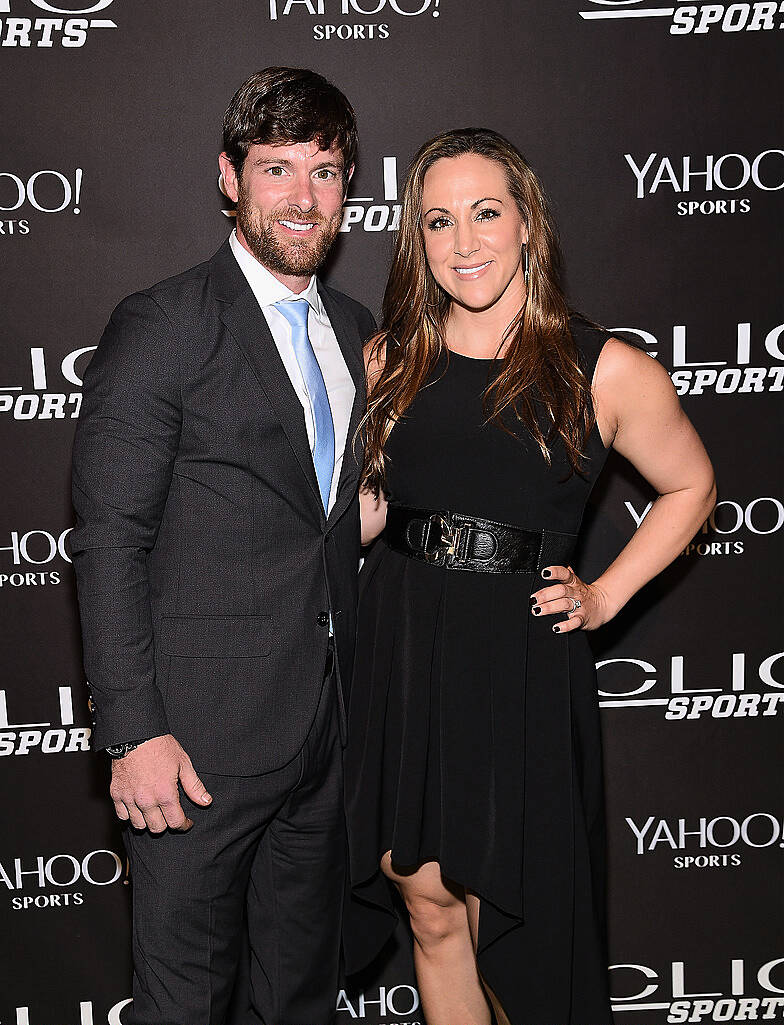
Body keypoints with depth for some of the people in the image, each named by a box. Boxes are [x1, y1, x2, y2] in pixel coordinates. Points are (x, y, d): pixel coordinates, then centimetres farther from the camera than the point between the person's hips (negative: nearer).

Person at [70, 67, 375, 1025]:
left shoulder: (353, 329, 11)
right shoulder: (159, 326, -11)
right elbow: (109, 542, -14)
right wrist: (133, 731, -17)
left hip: (326, 728, 6)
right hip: (201, 733, -6)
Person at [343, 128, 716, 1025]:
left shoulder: (605, 371, -4)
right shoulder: (388, 361, 5)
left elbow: (690, 488, 10)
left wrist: (604, 597, 2)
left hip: (524, 664, -2)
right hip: (399, 657, 3)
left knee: (511, 924, 10)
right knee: (432, 914, 12)